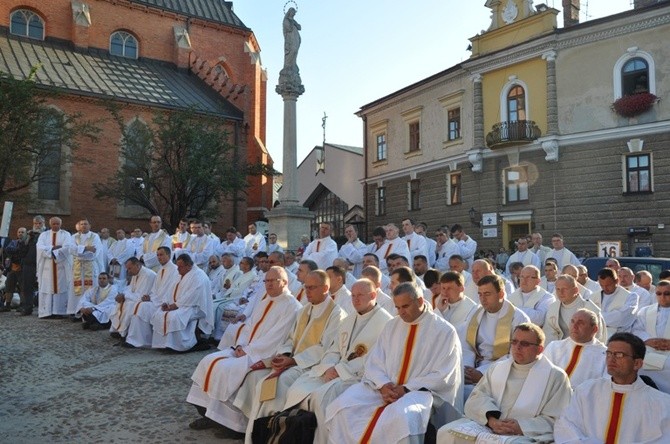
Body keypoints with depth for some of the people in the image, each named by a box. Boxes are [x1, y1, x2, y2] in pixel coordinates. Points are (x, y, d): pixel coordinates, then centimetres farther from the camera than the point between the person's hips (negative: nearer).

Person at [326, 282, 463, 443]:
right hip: (384, 388, 5)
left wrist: (406, 389, -16)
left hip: (421, 391, -4)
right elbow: (373, 362, 7)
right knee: (345, 403, -19)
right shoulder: (392, 326, 11)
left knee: (403, 415, -38)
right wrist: (383, 385, -14)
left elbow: (442, 376, -9)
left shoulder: (444, 331, -4)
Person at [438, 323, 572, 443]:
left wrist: (521, 427, -15)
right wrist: (491, 419, -13)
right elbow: (477, 397, 8)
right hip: (487, 425, 4)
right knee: (448, 433, -20)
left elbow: (555, 420, -1)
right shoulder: (497, 368, 21)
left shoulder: (555, 376, 8)